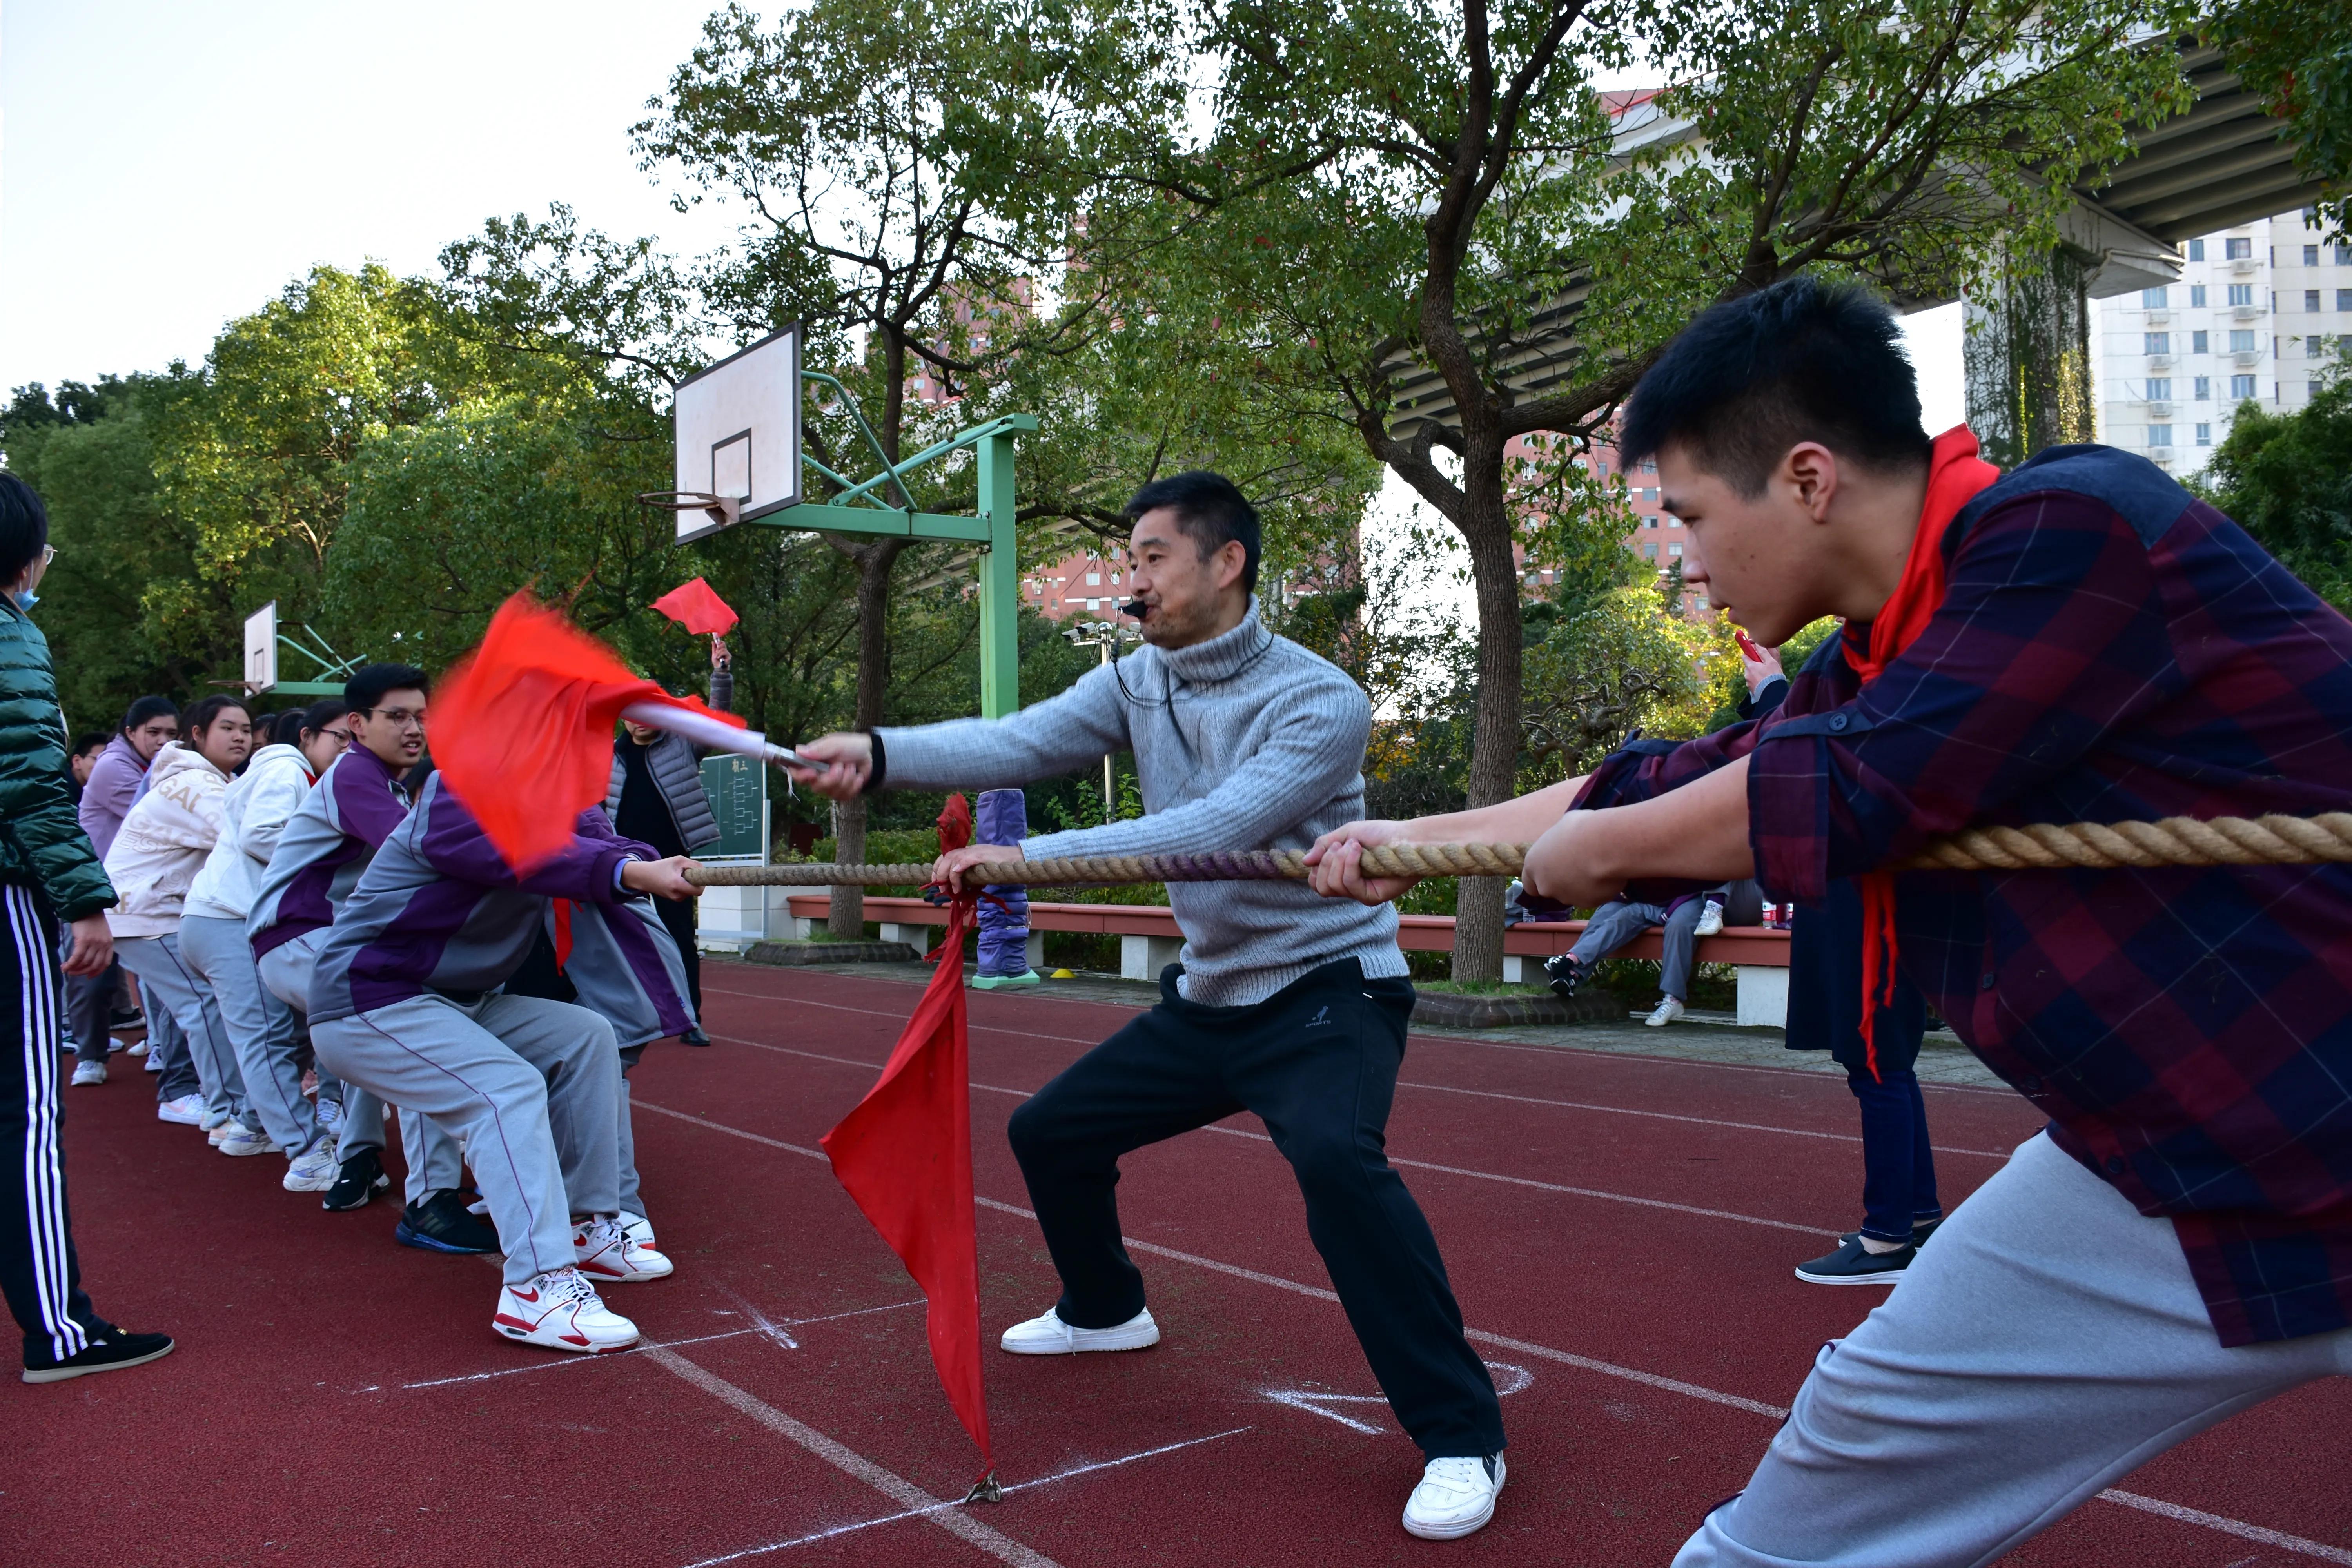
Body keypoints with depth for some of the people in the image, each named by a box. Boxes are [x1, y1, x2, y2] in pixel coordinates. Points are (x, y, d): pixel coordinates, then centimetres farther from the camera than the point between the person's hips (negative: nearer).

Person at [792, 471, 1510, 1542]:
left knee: (1335, 1159, -34)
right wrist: (882, 754, -33)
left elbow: (1215, 829, -33)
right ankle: (1105, 1310, 42)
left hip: (1325, 991, -7)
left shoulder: (1319, 700, -21)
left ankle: (1459, 1434, -19)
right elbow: (1018, 742, -16)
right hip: (1205, 998, 7)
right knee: (1051, 1131, 13)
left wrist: (1029, 859, -37)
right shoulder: (1134, 685, -1)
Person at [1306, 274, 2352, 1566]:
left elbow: (1843, 796, -23)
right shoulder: (1873, 669, 5)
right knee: (1873, 1431, 15)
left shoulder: (2071, 524, -20)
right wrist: (1411, 838, 21)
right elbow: (1679, 786, 15)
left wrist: (1592, 844, -7)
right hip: (2151, 1167, 8)